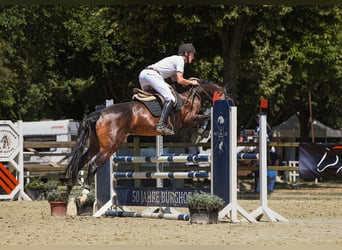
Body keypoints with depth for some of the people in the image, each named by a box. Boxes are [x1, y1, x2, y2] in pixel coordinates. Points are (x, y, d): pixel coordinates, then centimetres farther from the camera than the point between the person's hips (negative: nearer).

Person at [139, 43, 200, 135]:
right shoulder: (180, 60, 3)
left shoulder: (175, 59, 31)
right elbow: (180, 81, -4)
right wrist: (191, 82, 11)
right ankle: (161, 125, -26)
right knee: (170, 99, -14)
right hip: (152, 74, -10)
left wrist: (188, 81, 27)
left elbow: (175, 79, 33)